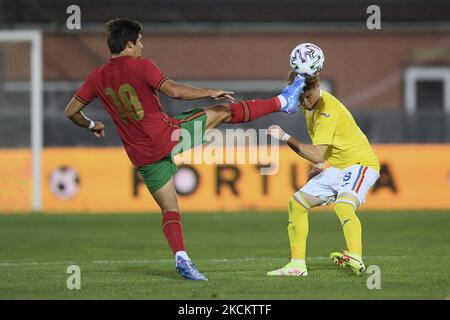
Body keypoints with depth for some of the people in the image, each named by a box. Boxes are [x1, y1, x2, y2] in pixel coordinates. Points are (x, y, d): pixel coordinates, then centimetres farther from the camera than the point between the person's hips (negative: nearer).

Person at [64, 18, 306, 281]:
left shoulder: (97, 78, 3)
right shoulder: (141, 66, -11)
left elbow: (71, 111, 6)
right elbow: (174, 91, -21)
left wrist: (92, 126, 25)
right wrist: (211, 93, -10)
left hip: (143, 157, 4)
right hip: (169, 135, -4)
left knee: (169, 210, 11)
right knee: (224, 111, 11)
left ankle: (181, 257, -6)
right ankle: (282, 102, 20)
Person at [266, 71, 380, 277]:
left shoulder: (328, 110, -24)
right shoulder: (311, 106, 5)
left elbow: (317, 155, -30)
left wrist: (285, 137, -29)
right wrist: (319, 166, 14)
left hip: (361, 163, -10)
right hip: (337, 168, 10)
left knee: (343, 206, -37)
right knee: (296, 204, 7)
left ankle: (356, 260, -54)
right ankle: (297, 265, 10)